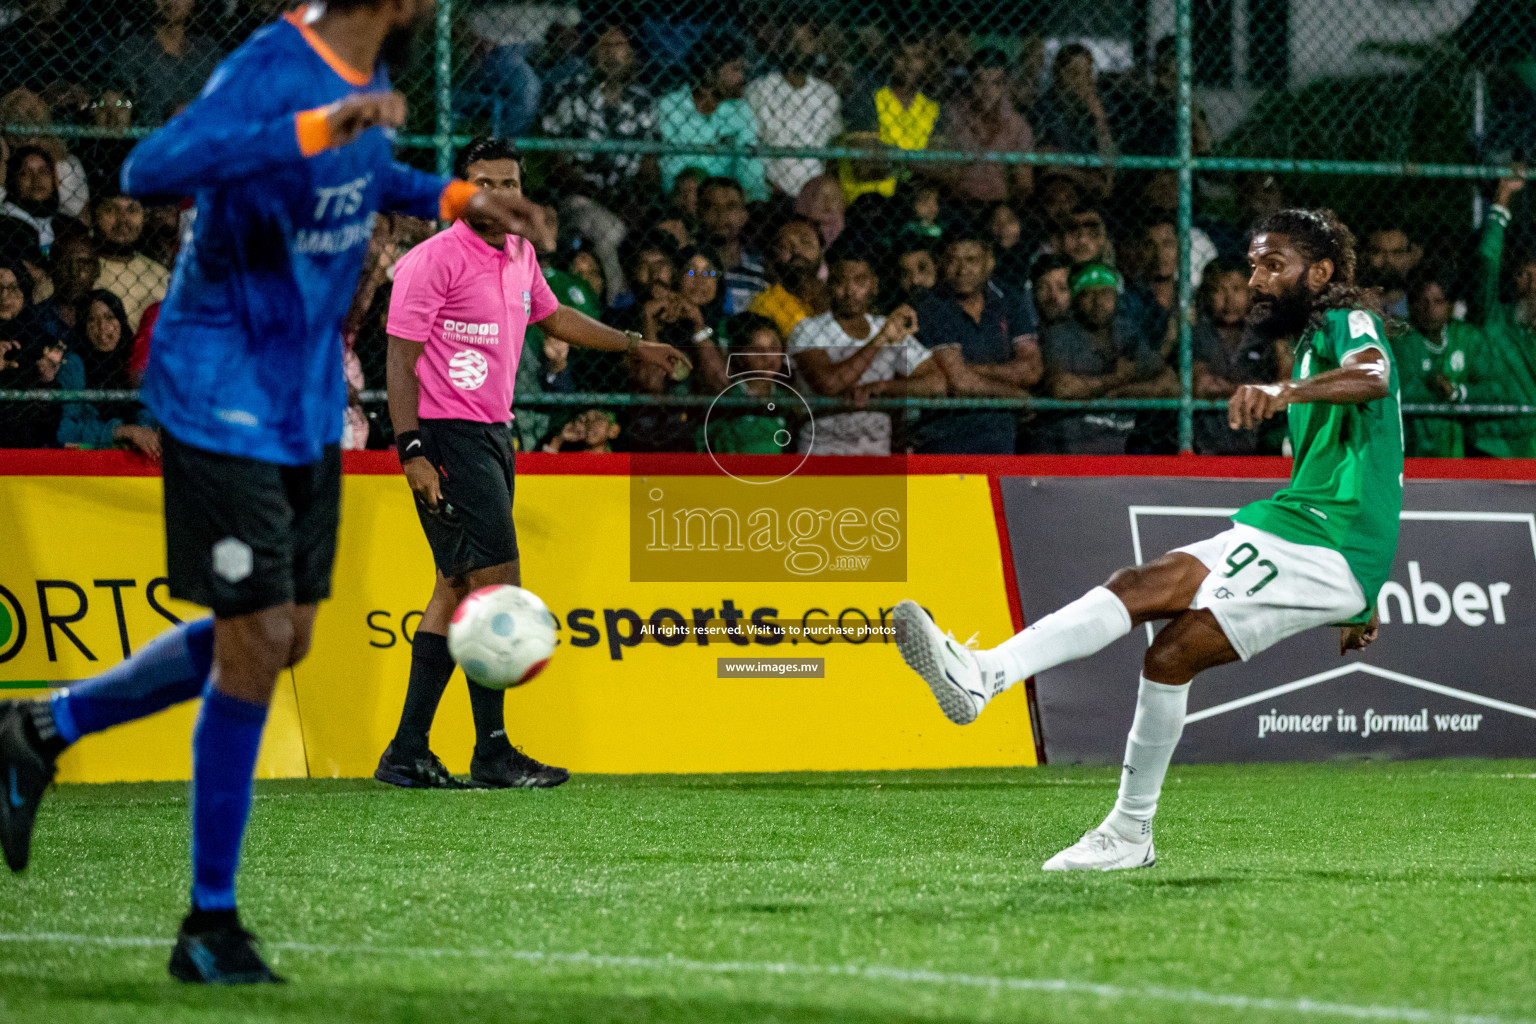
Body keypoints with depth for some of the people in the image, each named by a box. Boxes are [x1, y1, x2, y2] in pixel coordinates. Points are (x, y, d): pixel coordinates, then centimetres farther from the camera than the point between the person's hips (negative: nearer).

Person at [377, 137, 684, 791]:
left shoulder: (519, 254, 12)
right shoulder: (434, 259, -12)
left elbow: (553, 316, 32)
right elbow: (400, 358, -14)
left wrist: (634, 346, 37)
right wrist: (411, 451, -21)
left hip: (493, 434, 9)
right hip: (447, 437, -9)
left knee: (456, 590, 7)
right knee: (497, 586, -12)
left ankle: (407, 753, 10)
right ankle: (493, 754, -7)